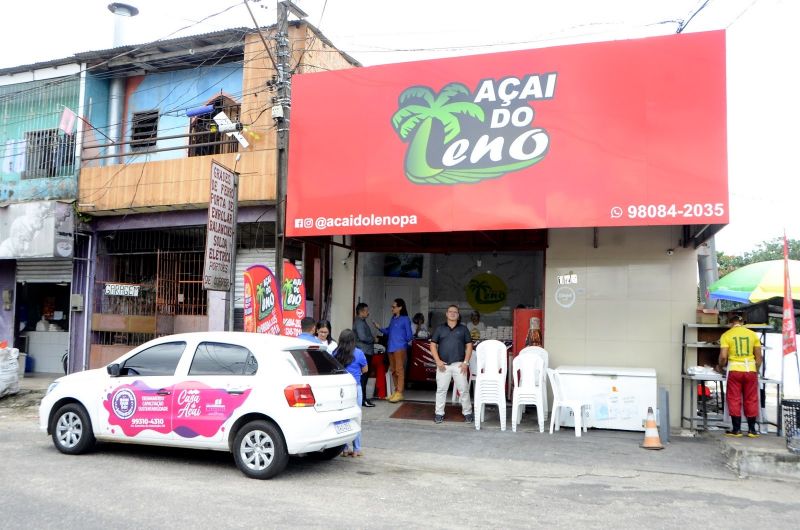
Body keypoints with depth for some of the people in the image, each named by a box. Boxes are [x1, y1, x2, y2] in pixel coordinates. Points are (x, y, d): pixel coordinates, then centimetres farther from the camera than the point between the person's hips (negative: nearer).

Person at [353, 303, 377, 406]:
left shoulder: (362, 322, 20)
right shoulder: (359, 323, -13)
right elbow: (362, 337, -22)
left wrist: (372, 338, 9)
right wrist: (373, 339, -7)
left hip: (366, 352, 11)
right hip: (363, 352, -11)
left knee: (364, 376, 13)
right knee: (363, 376, -9)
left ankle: (362, 398, 19)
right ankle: (363, 399, -8)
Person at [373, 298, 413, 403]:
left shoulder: (405, 319, -5)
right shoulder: (393, 318, 16)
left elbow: (409, 335, -3)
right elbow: (388, 331, 18)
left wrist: (404, 342, 7)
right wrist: (379, 327, 5)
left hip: (400, 348, -8)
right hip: (390, 347, 8)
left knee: (399, 370, -6)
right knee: (393, 370, 12)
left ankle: (399, 393, -5)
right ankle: (396, 391, 20)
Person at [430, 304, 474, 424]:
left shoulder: (463, 329, 7)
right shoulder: (440, 328, 7)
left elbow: (469, 346, 5)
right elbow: (433, 345, 5)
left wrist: (466, 362, -5)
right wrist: (438, 361, -5)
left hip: (459, 364, 0)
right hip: (443, 365, 1)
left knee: (463, 389, 1)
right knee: (441, 389, 4)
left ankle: (467, 413, 13)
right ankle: (439, 413, 12)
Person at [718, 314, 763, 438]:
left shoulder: (726, 335, -1)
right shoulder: (753, 334, 6)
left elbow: (723, 356, -8)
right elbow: (758, 357, 7)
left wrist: (720, 367, 11)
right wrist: (756, 371, 19)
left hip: (734, 370, -2)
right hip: (750, 370, 2)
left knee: (735, 400, 5)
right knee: (751, 400, 10)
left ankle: (736, 429, 6)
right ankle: (752, 429, 14)